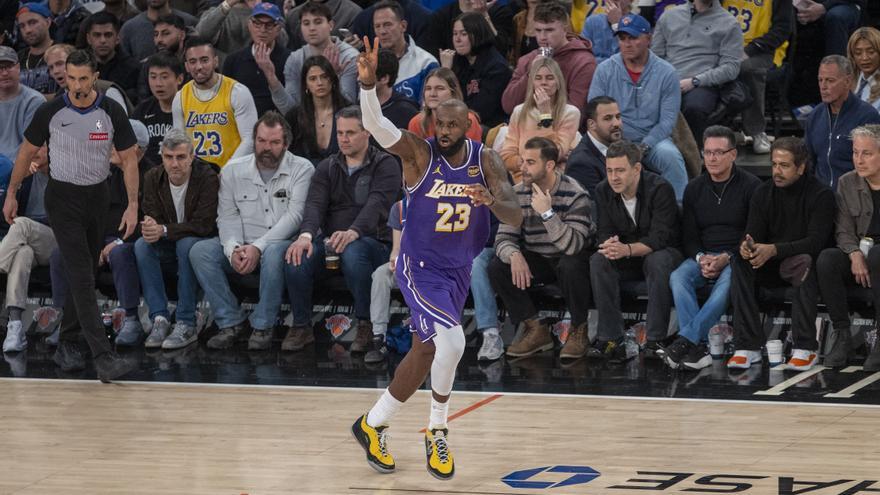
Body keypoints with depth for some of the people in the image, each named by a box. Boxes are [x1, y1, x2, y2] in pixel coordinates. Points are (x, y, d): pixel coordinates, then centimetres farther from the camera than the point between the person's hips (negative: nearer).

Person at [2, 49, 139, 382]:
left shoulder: (112, 112, -7)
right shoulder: (50, 112, -10)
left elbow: (129, 159, -2)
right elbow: (27, 151, 3)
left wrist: (133, 205, -10)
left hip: (98, 196, 3)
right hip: (63, 198, -3)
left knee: (86, 275, 10)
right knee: (82, 276, -13)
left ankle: (66, 343, 26)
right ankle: (102, 356, -20)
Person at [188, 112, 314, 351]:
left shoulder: (302, 169, -1)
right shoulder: (233, 171, 10)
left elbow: (295, 216, -12)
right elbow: (228, 216, 5)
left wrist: (258, 247, -22)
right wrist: (234, 249, -17)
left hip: (283, 243, -4)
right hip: (242, 247, 4)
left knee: (274, 252, -39)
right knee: (200, 250, -21)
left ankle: (263, 325, -23)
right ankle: (232, 322, -15)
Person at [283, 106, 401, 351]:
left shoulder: (385, 165, 2)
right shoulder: (327, 168, 16)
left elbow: (376, 204, -17)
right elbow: (315, 203, -2)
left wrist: (353, 232, -37)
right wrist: (306, 235, -25)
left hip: (372, 241, -4)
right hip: (329, 240, 4)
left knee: (352, 253, -40)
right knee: (297, 256, -28)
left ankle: (367, 325, -23)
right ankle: (301, 327, -13)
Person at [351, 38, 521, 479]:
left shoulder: (485, 161, -5)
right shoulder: (418, 153, -14)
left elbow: (516, 218, -13)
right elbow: (376, 125, -32)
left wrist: (492, 200, -36)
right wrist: (367, 83, -50)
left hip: (459, 272, 5)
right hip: (421, 268, -5)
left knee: (425, 352, 12)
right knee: (451, 341, -24)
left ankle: (373, 425, 30)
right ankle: (438, 431, -5)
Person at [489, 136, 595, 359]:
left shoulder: (574, 195, -21)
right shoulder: (518, 194, -5)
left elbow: (574, 245, -32)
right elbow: (504, 237, -8)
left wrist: (547, 213, -40)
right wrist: (514, 255, -32)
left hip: (571, 259, -5)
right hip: (537, 260, 5)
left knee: (570, 266, -39)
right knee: (497, 267, -19)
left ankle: (579, 331, -14)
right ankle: (536, 330, -9)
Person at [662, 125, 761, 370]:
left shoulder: (751, 186, 1)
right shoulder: (694, 188, 14)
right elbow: (688, 236, 13)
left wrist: (727, 258, -17)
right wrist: (701, 258, -10)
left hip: (736, 257, -4)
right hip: (702, 256, 4)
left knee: (727, 281, -37)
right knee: (678, 277, -28)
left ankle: (685, 339, -43)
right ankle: (698, 348, -38)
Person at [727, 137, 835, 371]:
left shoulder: (821, 195, -10)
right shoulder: (763, 193, 5)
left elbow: (816, 241, -20)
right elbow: (754, 235, 1)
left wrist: (774, 250, -34)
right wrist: (747, 246, -27)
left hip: (802, 259, -4)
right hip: (771, 266, 4)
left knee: (804, 263, -38)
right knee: (741, 262, -26)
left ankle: (805, 348, -35)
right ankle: (748, 347, -31)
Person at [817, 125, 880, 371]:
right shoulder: (847, 183, 8)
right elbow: (844, 231, 3)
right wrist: (855, 254, -19)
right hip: (859, 256, 4)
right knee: (826, 259, -28)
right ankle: (841, 333, -19)